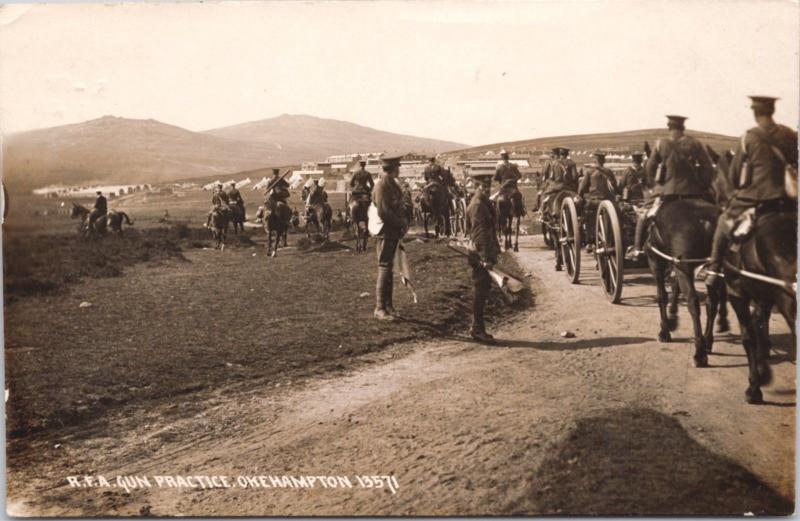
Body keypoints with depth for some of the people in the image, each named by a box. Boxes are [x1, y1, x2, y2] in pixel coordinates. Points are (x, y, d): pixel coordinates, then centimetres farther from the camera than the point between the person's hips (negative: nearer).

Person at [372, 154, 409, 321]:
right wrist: (402, 223, -14)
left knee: (389, 269, 13)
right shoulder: (381, 186, -17)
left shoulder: (392, 184, 13)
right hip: (385, 233, -9)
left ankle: (388, 305, 22)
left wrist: (403, 222, 2)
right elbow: (383, 213, -23)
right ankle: (380, 308, 0)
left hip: (394, 233, 9)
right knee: (385, 268, -6)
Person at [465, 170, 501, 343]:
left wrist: (495, 249, 22)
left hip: (482, 252, 10)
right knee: (481, 292, -5)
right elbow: (481, 233, -22)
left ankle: (477, 328, 20)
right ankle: (478, 329, 1)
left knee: (482, 291, 13)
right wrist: (486, 258, -24)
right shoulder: (478, 205, -17)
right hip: (480, 254, -10)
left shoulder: (484, 202, 14)